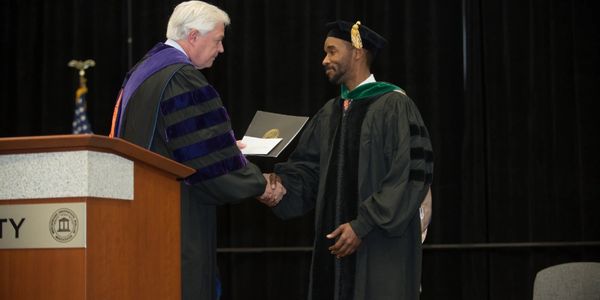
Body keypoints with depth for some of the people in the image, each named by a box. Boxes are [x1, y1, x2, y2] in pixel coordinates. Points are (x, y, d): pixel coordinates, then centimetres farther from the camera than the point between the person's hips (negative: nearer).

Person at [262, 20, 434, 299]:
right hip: (335, 242, 7)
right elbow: (308, 169, 10)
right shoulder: (329, 113, 13)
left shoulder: (394, 106, -9)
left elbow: (409, 176, -15)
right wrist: (281, 182, -12)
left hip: (383, 246, -6)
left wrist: (362, 225, -18)